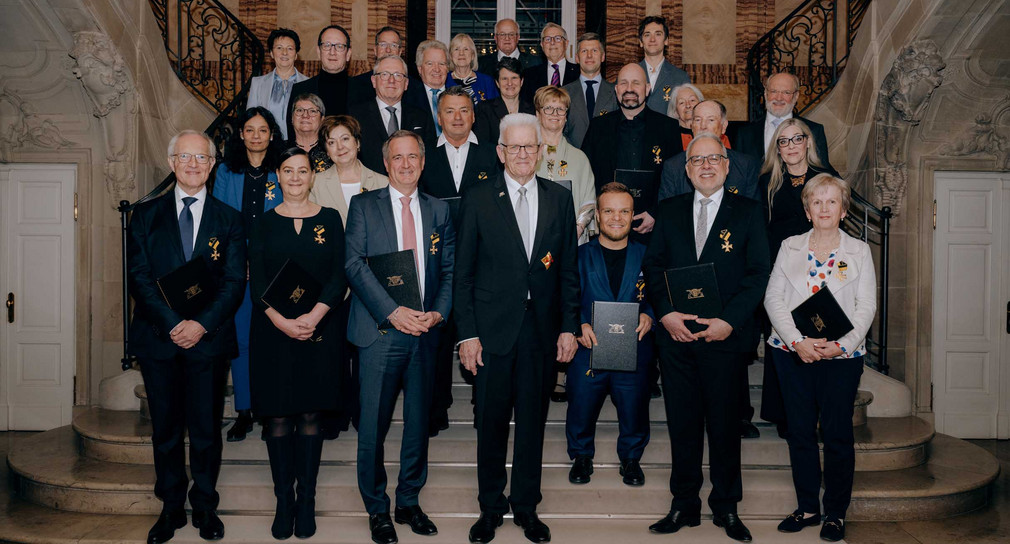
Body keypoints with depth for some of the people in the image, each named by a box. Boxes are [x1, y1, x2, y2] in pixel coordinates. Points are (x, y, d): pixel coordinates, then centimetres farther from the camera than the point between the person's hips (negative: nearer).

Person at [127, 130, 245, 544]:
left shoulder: (228, 219, 7)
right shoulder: (146, 215, 7)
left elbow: (235, 282, -1)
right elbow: (139, 277, -1)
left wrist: (201, 323, -14)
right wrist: (172, 324, -13)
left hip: (209, 339, 0)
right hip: (158, 339, 1)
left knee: (206, 430, 6)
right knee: (166, 429, 9)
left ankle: (205, 507, 21)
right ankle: (171, 508, 23)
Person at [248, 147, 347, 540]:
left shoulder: (329, 219, 5)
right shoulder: (264, 223, 6)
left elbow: (339, 275, -1)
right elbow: (256, 280, 0)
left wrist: (313, 316, -15)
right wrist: (281, 320, -15)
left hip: (318, 329, 0)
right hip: (272, 330, 1)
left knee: (309, 415, 3)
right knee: (277, 416, 3)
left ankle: (306, 500, 12)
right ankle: (283, 501, 13)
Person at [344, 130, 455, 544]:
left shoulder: (438, 210, 12)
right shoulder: (364, 206, 3)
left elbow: (449, 268, 10)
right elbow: (354, 264, -7)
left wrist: (439, 312, -7)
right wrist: (392, 311, -16)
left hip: (424, 331, 3)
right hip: (381, 330, -3)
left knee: (419, 421, 11)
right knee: (373, 425, 1)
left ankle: (409, 502, 27)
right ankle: (377, 509, 19)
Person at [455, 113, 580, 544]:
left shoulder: (559, 199, 6)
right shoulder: (478, 199, -1)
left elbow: (568, 270, 8)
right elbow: (463, 272, -1)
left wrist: (569, 327, 3)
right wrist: (467, 333, -6)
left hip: (542, 329, 2)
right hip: (493, 329, -2)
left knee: (533, 422, 11)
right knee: (492, 422, 8)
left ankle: (526, 507, 27)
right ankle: (491, 507, 26)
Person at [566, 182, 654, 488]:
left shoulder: (646, 256, 6)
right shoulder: (580, 256, 3)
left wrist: (649, 316, -15)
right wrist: (578, 325, -18)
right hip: (587, 352, 0)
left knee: (634, 414, 9)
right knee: (581, 413, 9)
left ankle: (631, 459, 36)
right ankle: (581, 457, 36)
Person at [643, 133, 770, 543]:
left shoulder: (748, 211, 4)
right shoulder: (670, 211, 11)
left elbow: (758, 272, -2)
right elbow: (653, 266, 7)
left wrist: (729, 321, -13)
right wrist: (666, 313, -9)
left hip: (725, 336, -2)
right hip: (676, 335, 2)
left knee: (725, 424, 6)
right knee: (682, 423, 9)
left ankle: (726, 508, 22)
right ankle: (684, 505, 22)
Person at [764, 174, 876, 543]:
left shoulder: (859, 251, 6)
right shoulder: (790, 247, 8)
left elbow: (866, 306, 1)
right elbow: (773, 298, 1)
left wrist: (841, 344, -14)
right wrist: (797, 342, -11)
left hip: (841, 355, -1)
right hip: (793, 353, 2)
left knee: (837, 434, 2)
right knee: (799, 431, 6)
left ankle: (836, 513, 16)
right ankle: (807, 507, 20)